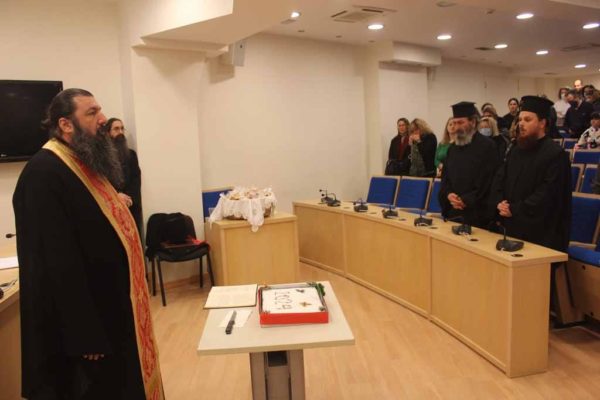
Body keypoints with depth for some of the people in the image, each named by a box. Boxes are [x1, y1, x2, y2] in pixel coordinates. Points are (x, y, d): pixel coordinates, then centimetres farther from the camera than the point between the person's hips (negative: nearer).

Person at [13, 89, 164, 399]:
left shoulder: (88, 163, 9)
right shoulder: (44, 174, -23)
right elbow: (58, 263, -26)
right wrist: (85, 335, -25)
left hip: (113, 304, 9)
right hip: (83, 317, -9)